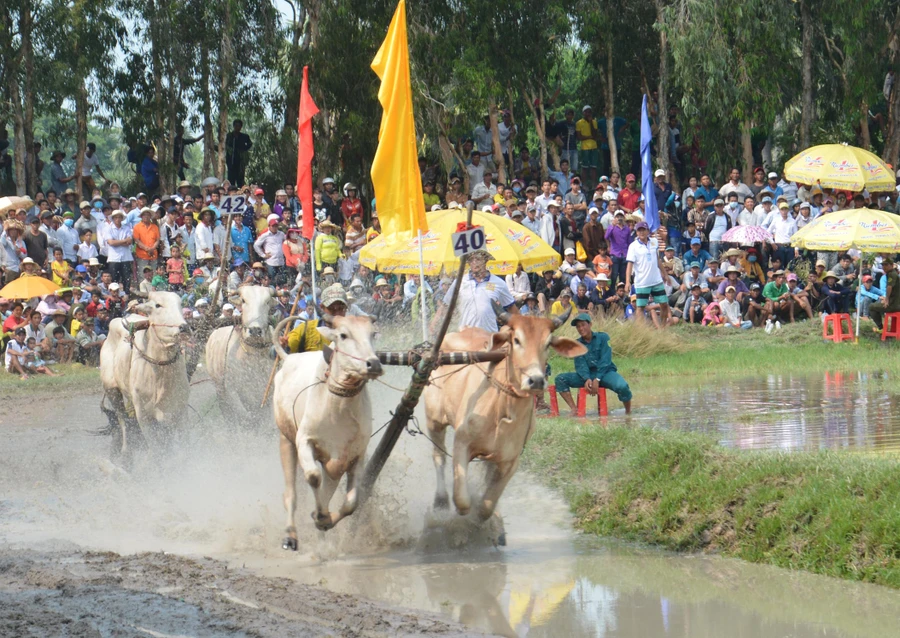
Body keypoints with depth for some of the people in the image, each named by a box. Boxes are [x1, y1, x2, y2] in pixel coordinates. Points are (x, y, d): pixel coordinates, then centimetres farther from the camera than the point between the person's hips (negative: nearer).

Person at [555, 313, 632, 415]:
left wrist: (597, 380, -21)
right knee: (560, 379, -17)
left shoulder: (603, 338, -2)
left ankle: (628, 412, -9)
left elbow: (605, 361, -10)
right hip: (587, 375, 3)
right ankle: (574, 409, -25)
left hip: (605, 373, -3)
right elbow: (580, 364, -3)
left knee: (622, 386, -36)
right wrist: (587, 379, -23)